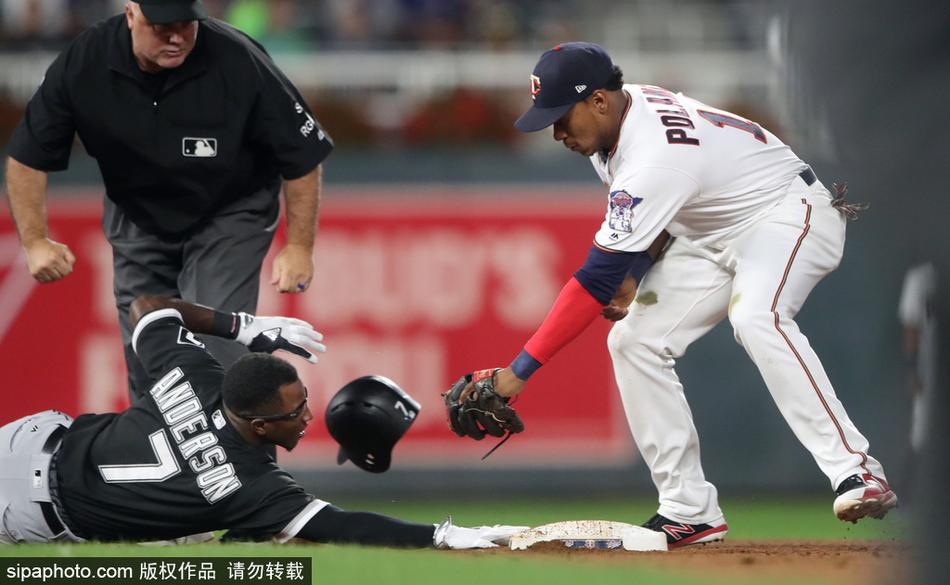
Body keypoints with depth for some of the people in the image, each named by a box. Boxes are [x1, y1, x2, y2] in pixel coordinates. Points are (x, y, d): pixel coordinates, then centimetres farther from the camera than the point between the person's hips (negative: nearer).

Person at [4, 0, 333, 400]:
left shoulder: (239, 63, -29)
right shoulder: (82, 64, -23)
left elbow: (302, 156, -17)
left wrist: (299, 247, -17)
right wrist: (35, 241, -19)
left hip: (229, 216, -3)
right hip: (136, 214, 3)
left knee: (217, 347, -18)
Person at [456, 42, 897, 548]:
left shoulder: (653, 155, -34)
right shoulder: (614, 115, -6)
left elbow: (597, 280, -35)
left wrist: (519, 371, -35)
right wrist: (633, 274, 2)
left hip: (787, 211, -10)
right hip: (711, 236, 10)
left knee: (755, 318, -38)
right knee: (635, 340, -2)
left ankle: (855, 471, -39)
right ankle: (689, 512, -1)